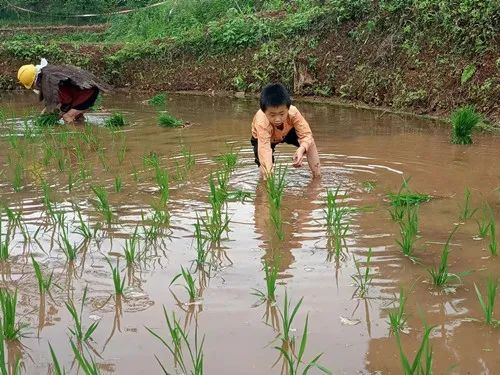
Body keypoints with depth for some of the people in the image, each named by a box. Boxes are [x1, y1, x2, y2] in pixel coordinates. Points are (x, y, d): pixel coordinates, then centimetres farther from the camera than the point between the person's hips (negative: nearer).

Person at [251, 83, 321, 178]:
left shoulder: (293, 112, -39)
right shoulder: (262, 123, -46)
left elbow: (306, 134, -34)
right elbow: (264, 148, -54)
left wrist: (302, 149, -55)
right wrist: (268, 172, -66)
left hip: (287, 132, 3)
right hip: (262, 138, -2)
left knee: (309, 142, -19)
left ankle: (317, 175, -5)